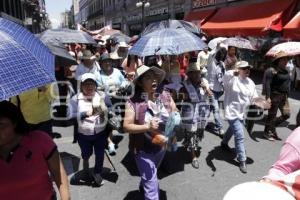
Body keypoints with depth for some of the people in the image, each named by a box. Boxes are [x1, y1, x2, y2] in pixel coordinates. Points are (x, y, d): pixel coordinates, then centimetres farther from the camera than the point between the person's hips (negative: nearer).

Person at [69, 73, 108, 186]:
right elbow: (71, 115, -13)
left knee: (100, 154, 11)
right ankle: (85, 160, 57)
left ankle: (97, 173, 37)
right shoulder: (76, 99, -10)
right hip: (84, 134, 0)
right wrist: (84, 114, -24)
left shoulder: (102, 96, -6)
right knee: (87, 153, 21)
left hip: (101, 132, 1)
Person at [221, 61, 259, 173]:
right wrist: (233, 73, -60)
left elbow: (253, 98, 8)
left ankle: (224, 143, 55)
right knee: (240, 135, -11)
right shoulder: (232, 79, -14)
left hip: (243, 112, 8)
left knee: (233, 129, 28)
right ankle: (242, 161, 1)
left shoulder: (250, 83, 5)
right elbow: (226, 76, -38)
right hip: (232, 111, -7)